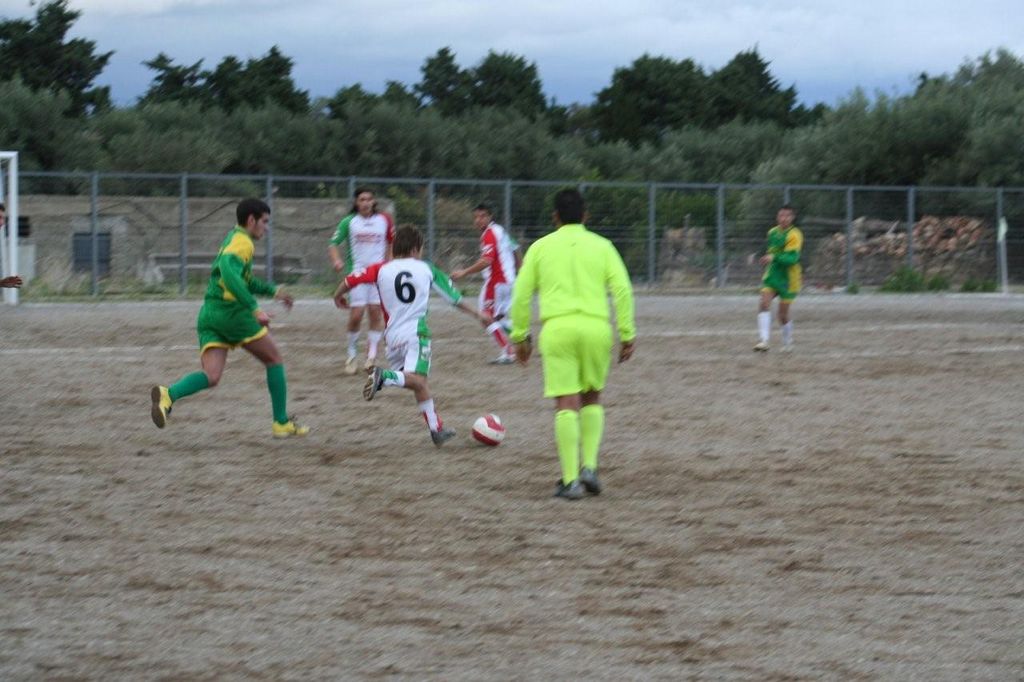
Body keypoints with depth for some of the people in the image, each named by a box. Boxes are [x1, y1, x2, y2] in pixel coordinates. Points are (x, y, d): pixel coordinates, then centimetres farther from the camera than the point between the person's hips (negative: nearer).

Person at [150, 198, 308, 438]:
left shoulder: (231, 239, 24)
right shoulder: (242, 242, -7)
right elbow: (230, 275, -26)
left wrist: (273, 291, 39)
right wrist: (255, 309, -28)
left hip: (208, 315, 8)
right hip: (232, 311, -8)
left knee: (211, 377, -6)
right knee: (274, 360, 11)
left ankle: (168, 395, -33)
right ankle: (282, 424, 15)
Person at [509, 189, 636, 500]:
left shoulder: (540, 247, 10)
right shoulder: (601, 246, 10)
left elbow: (522, 293, 7)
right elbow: (622, 289, 2)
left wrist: (520, 336, 15)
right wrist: (627, 334, 4)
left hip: (557, 327, -1)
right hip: (596, 326, 1)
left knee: (566, 403, -2)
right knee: (592, 398, 20)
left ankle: (570, 480, -7)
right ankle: (589, 466, 8)